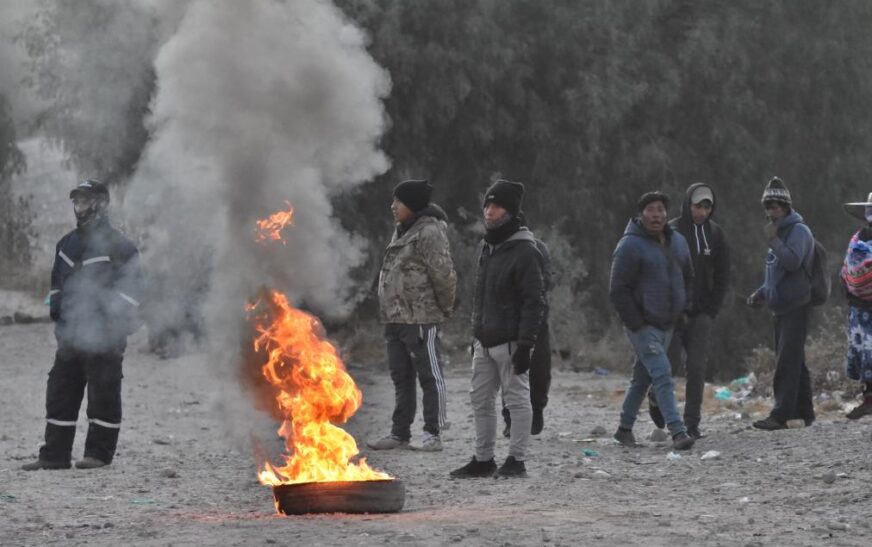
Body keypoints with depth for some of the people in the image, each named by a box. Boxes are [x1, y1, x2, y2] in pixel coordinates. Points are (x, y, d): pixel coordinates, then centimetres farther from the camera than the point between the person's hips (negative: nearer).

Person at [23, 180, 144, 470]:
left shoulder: (119, 245, -6)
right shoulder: (67, 244, 16)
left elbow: (132, 285, -8)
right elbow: (57, 280, 29)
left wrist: (113, 317, -13)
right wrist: (55, 303, 12)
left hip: (104, 334, -7)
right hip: (70, 332, 7)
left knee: (103, 392, -3)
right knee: (60, 392, 5)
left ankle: (99, 452, 5)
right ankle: (54, 454, 8)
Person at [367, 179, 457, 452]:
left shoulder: (429, 233, -14)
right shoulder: (401, 232, 16)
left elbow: (444, 274, -18)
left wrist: (445, 307, -9)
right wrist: (388, 311, 17)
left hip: (420, 319, -10)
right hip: (395, 317, 10)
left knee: (429, 376, -3)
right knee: (401, 378, 14)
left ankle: (433, 434, 1)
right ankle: (400, 433, 20)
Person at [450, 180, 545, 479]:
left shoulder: (524, 251, -12)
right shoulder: (487, 247, 15)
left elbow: (534, 301, -16)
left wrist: (526, 343, -20)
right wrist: (475, 335, 20)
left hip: (510, 341, -9)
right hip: (484, 341, 9)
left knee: (517, 399, -1)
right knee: (480, 400, 11)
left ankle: (516, 460, 5)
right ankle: (483, 460, 19)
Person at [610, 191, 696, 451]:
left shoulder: (677, 241, 10)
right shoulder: (630, 246, -13)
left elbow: (688, 279, 23)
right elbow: (618, 290, -14)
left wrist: (683, 310, 12)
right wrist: (635, 323, -16)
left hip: (668, 323, 7)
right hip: (643, 325, -7)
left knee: (643, 377, 16)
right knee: (662, 375, -17)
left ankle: (625, 428, 28)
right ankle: (678, 432, -23)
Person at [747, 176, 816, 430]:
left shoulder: (799, 231, -8)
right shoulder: (780, 232, 20)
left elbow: (792, 262, -24)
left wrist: (772, 240, -18)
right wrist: (761, 293, 15)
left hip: (796, 306, -10)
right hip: (781, 306, 10)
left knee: (787, 362, -14)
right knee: (793, 362, 12)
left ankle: (780, 414, -19)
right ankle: (804, 413, 17)